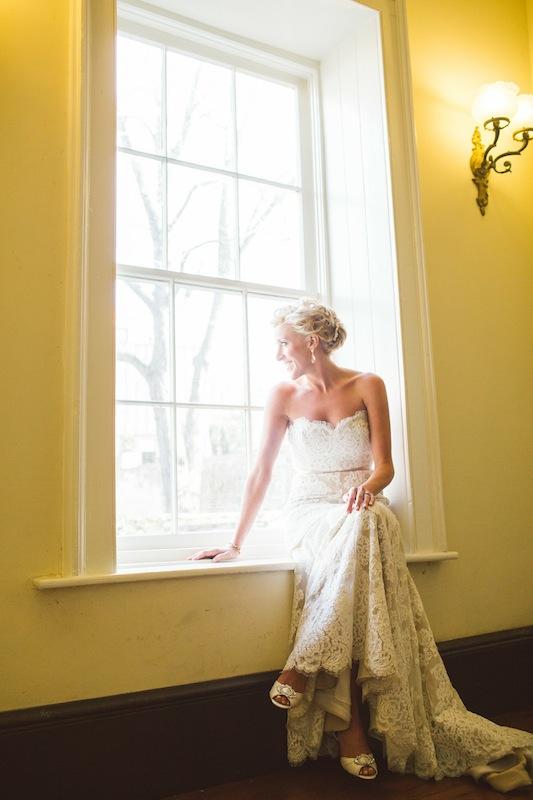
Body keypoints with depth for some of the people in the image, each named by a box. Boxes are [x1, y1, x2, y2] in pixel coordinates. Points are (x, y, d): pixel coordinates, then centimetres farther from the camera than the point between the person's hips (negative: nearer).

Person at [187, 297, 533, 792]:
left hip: (361, 511, 1)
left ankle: (303, 670, -28)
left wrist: (368, 487, -25)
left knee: (364, 526, -36)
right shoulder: (284, 396, 2)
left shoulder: (367, 386, 2)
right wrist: (236, 543, -1)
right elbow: (261, 472, 1)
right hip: (310, 513, 0)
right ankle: (351, 725, -31)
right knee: (352, 537, -35)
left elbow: (384, 464, -1)